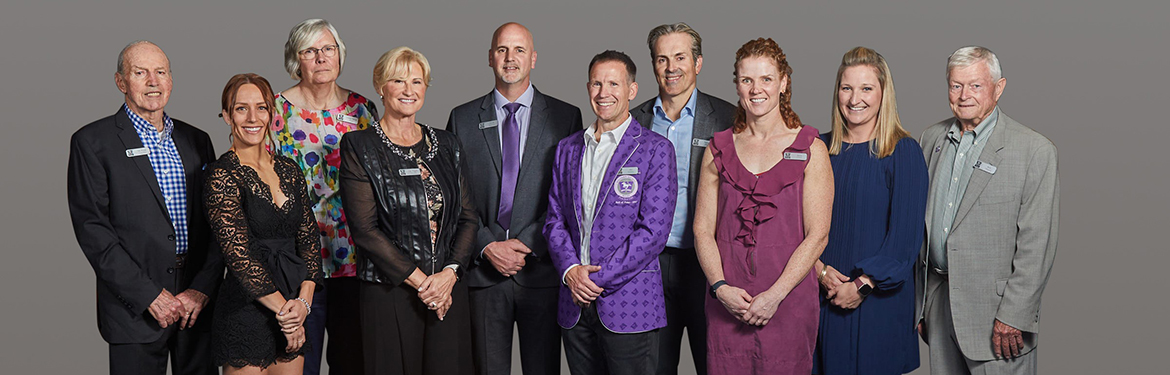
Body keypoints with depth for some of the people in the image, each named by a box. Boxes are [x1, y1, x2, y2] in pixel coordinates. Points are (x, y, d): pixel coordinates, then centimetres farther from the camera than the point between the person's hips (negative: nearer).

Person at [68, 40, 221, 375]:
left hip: (198, 307, 4)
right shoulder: (92, 142, -1)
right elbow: (92, 228, -8)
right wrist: (149, 295, -13)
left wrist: (203, 288, -5)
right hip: (136, 312, -4)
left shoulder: (196, 141, 12)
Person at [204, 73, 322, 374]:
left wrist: (303, 300, -6)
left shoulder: (289, 170, 10)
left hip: (292, 317, 6)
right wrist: (284, 309, -13)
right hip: (245, 314, -6)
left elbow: (309, 240, 9)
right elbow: (239, 254, -14)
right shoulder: (222, 175, -9)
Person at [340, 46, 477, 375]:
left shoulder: (446, 146, 12)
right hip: (389, 294, -4)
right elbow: (365, 229, -8)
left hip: (448, 288, 4)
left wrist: (450, 273, -7)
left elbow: (468, 218, 10)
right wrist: (419, 280, -12)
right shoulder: (360, 147, -2)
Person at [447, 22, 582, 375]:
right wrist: (487, 247, -8)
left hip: (541, 270, -1)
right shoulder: (463, 119, 8)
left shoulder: (565, 117, 4)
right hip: (482, 272, 1)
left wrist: (528, 245, -10)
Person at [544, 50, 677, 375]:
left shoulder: (655, 149, -3)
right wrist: (570, 270, -6)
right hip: (575, 306, 4)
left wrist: (599, 278, -12)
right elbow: (555, 220, 13)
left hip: (629, 304, -4)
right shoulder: (567, 149, 14)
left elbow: (654, 230, -10)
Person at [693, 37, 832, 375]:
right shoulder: (718, 150, 9)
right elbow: (703, 229, 7)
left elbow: (817, 235, -4)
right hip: (727, 301, 2)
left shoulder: (810, 150, 2)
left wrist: (774, 295, -12)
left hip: (788, 300, -2)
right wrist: (720, 287, -8)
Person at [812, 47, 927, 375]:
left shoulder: (904, 152, -5)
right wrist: (819, 270, -9)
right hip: (823, 295, 3)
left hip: (878, 298, -3)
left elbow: (907, 233, -10)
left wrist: (863, 285, -13)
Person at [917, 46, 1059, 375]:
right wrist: (919, 304, 12)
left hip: (993, 310, -5)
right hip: (939, 301, 5)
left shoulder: (1035, 150, -8)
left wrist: (1013, 317, -15)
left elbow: (1036, 246, -11)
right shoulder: (932, 138, 9)